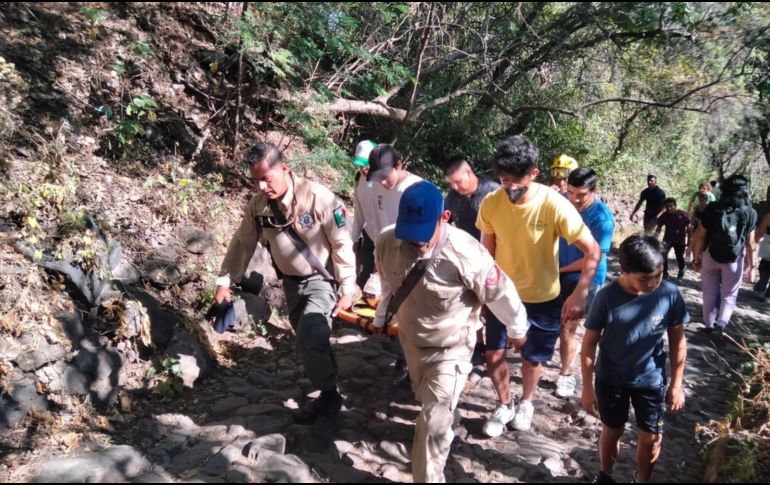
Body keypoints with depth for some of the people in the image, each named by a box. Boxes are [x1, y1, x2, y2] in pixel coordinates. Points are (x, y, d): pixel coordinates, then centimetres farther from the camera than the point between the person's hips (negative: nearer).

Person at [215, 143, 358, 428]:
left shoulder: (318, 198, -26)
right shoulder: (258, 205, -9)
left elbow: (342, 244, -19)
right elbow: (242, 243, 4)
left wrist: (347, 289, -17)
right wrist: (224, 282, 2)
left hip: (322, 279, -6)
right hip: (292, 282, 6)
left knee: (309, 339, -19)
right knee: (310, 343, 17)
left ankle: (330, 396, 3)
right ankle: (326, 396, 40)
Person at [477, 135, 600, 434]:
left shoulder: (555, 205, -26)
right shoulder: (491, 203, -16)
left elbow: (593, 251, -21)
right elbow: (487, 250, 0)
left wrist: (580, 295, -28)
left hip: (542, 298, -2)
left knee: (532, 359, 17)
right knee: (493, 355, 9)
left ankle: (526, 403, 46)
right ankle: (504, 406, 35)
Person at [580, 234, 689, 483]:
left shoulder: (670, 295, -17)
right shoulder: (607, 298, -22)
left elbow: (677, 341, -3)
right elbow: (589, 343, -12)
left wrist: (676, 383, 1)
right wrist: (587, 387, -7)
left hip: (651, 380, 1)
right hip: (611, 380, -1)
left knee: (651, 438, 13)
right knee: (612, 431, 18)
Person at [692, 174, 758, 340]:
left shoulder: (712, 208, -8)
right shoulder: (750, 213, -8)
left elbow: (701, 235, -7)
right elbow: (750, 241, -5)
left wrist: (696, 257, 2)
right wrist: (752, 261, 5)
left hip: (710, 255, 1)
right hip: (733, 259, 0)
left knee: (710, 293, 15)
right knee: (729, 295, 10)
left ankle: (709, 324, 21)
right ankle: (720, 324, -8)